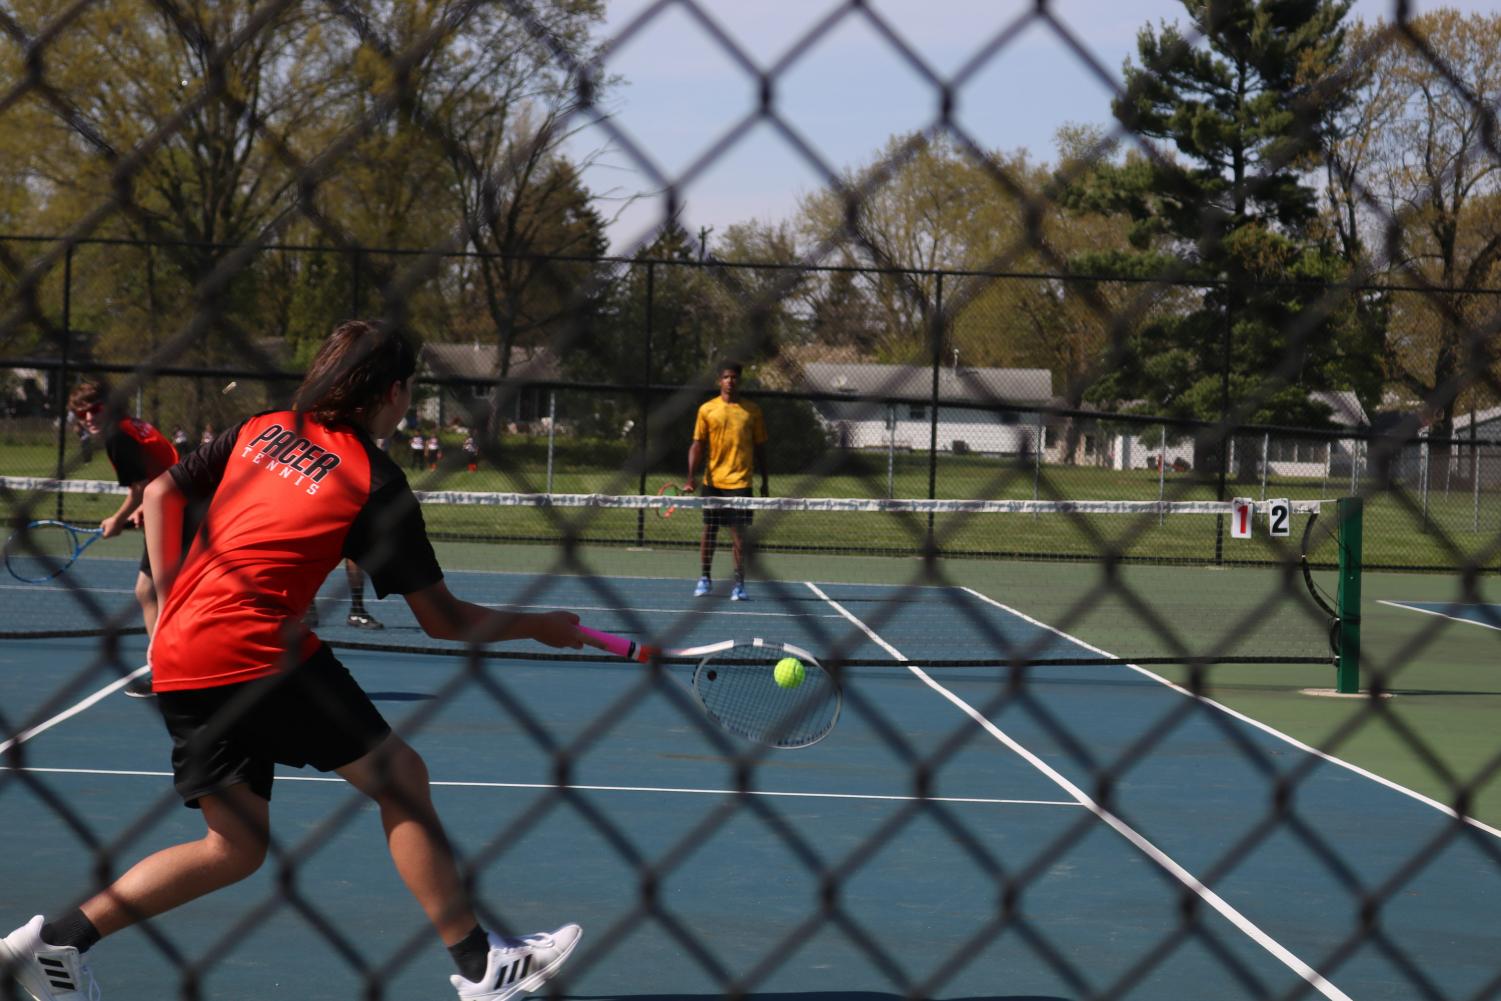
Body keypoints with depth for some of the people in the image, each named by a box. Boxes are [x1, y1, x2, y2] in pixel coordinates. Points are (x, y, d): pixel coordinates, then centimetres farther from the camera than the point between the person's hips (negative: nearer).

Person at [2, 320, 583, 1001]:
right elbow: (443, 619, 1)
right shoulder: (376, 484, -2)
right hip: (258, 652, -7)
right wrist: (540, 626, 14)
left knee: (235, 847, 13)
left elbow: (160, 493, 19)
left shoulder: (261, 430, 15)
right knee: (399, 775, 4)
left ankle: (57, 940, 6)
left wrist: (171, 606, 21)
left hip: (178, 658, 7)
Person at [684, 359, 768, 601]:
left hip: (740, 481, -1)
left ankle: (739, 584, -3)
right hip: (712, 481, 1)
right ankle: (705, 579, 23)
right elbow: (697, 445, 2)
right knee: (709, 531, 9)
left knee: (739, 533, -6)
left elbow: (760, 447, 10)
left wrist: (764, 481, 8)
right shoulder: (707, 410, 4)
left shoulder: (752, 411, 5)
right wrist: (691, 477, -8)